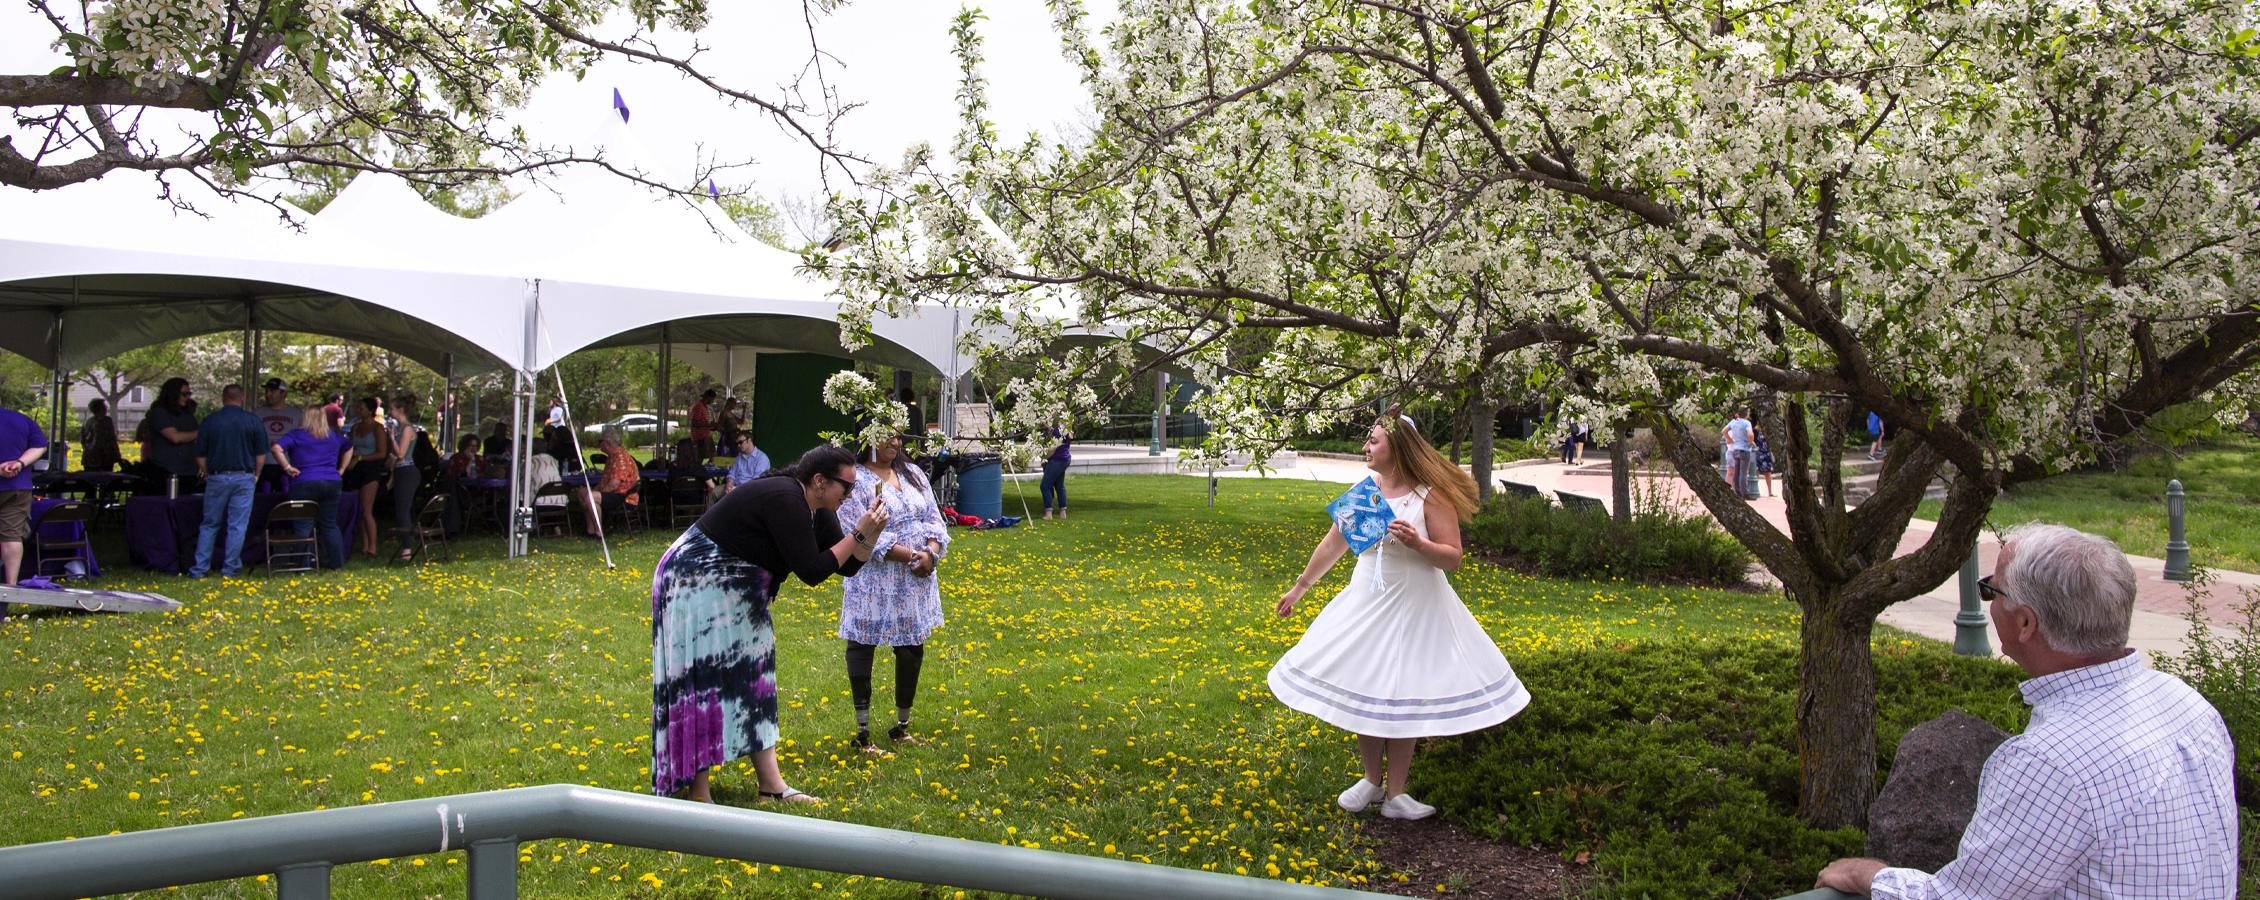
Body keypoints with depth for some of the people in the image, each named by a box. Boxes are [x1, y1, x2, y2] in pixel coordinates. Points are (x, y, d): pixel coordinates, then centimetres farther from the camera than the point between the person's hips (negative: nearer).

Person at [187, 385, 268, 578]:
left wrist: (206, 474, 17)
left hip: (217, 477, 1)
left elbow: (200, 455, 3)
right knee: (237, 526, 3)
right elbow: (261, 454, 0)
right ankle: (231, 568, 5)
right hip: (244, 478, -1)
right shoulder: (253, 421, -1)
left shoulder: (209, 421, 1)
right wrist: (256, 474, 12)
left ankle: (199, 568, 10)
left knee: (209, 525, 11)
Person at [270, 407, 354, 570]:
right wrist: (341, 469, 28)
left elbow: (277, 448, -16)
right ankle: (337, 561, 9)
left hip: (305, 484, -4)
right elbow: (349, 446, 30)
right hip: (333, 483, 4)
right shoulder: (334, 437, 14)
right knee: (330, 524, 10)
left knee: (303, 525, 1)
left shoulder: (295, 435, -1)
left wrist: (287, 467, -8)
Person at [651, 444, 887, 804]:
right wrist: (857, 534, -21)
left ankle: (769, 781, 7)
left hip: (735, 593, 10)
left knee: (754, 676, 6)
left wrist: (871, 534, -10)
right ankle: (697, 789, -2)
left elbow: (848, 566, 6)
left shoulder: (815, 510, 4)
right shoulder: (785, 500, -26)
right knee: (702, 681, -7)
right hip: (695, 584, -10)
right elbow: (812, 571, -27)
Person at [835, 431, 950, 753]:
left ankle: (902, 725, 26)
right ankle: (863, 731, 12)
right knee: (862, 648, 3)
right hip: (875, 587, -6)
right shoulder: (856, 480, -12)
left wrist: (931, 553, -10)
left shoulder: (912, 473, 11)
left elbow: (933, 518, 10)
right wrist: (912, 556, -20)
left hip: (916, 582, 7)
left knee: (913, 650, 11)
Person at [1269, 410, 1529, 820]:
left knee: (1402, 701, 3)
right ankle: (1372, 781, 26)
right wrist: (1299, 588, 17)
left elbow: (1453, 558, -13)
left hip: (1415, 609, -4)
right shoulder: (1362, 490, 0)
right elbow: (1332, 545, 11)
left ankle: (1395, 793, 14)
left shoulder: (1431, 495, -13)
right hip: (1366, 605, 4)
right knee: (1362, 692, 8)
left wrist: (1418, 544, -32)